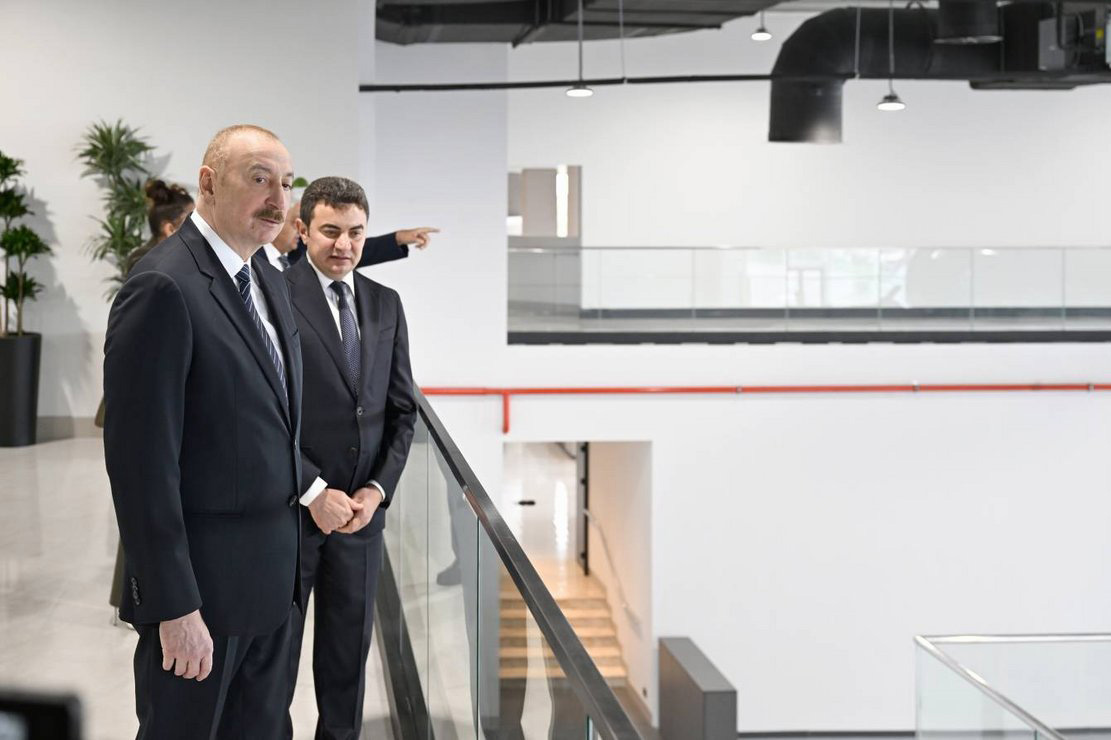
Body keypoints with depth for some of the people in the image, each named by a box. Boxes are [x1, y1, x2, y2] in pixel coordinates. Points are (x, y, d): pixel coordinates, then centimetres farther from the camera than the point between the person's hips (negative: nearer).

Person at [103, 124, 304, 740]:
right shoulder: (162, 287, -18)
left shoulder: (270, 284, 10)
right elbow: (141, 460, -21)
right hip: (201, 576, -8)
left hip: (272, 574, 8)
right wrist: (174, 606, -21)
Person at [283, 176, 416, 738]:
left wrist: (378, 488, -4)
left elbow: (401, 408, 9)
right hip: (287, 505, -5)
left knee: (350, 643, 13)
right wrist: (313, 492, -16)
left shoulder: (385, 304, 8)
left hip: (362, 507, 5)